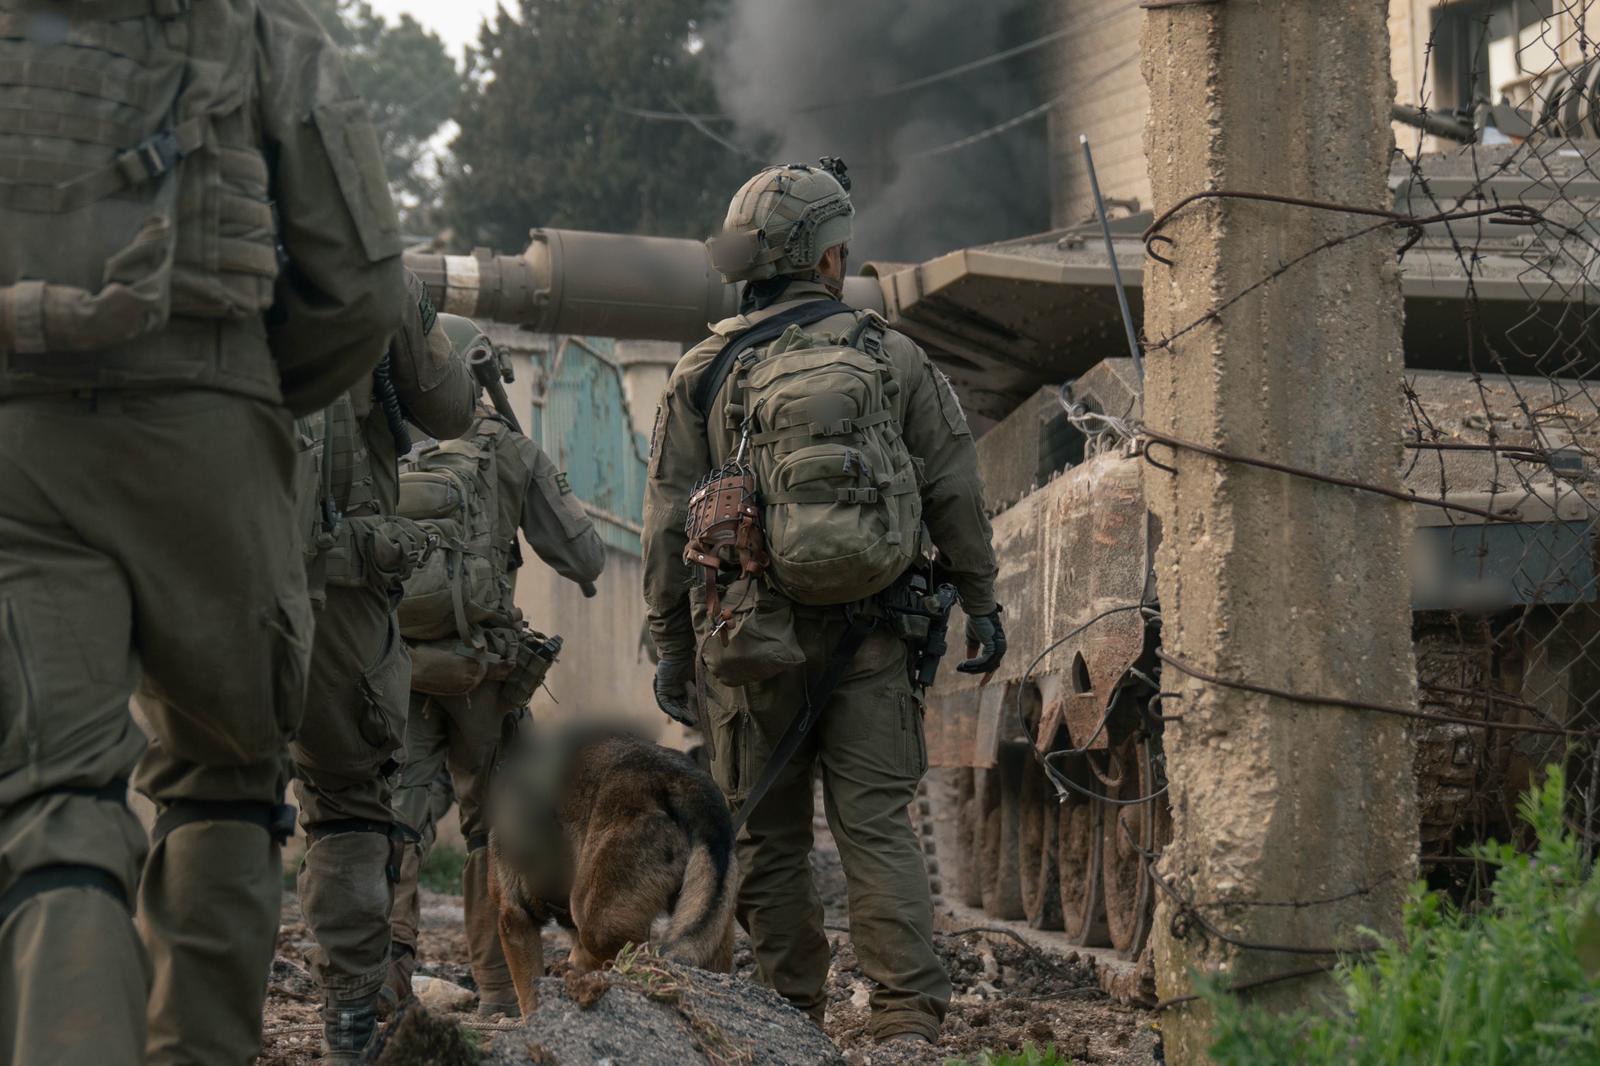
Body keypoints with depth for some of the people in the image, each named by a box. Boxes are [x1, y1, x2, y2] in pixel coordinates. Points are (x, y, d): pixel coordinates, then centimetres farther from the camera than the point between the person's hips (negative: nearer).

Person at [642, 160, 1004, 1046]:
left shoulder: (703, 375, 2)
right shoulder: (895, 359, 3)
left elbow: (669, 526, 3)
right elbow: (957, 495, 7)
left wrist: (669, 647, 11)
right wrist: (980, 603, 17)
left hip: (751, 639, 0)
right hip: (869, 639, 0)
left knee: (767, 838, 9)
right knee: (877, 824, 0)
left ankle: (790, 1015, 12)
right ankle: (909, 1018, -8)